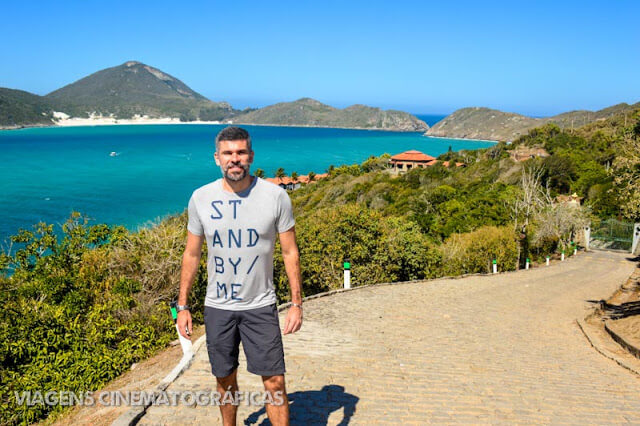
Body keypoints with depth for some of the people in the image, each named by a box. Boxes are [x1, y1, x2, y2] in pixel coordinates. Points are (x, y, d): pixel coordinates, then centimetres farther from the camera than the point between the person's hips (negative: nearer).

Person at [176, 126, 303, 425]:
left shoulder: (275, 196, -8)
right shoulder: (201, 198, -2)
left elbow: (290, 253, -3)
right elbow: (192, 255, 6)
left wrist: (296, 304, -6)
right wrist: (182, 306, 5)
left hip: (260, 306, -2)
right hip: (217, 308, 2)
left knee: (275, 382, -1)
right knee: (225, 380, 16)